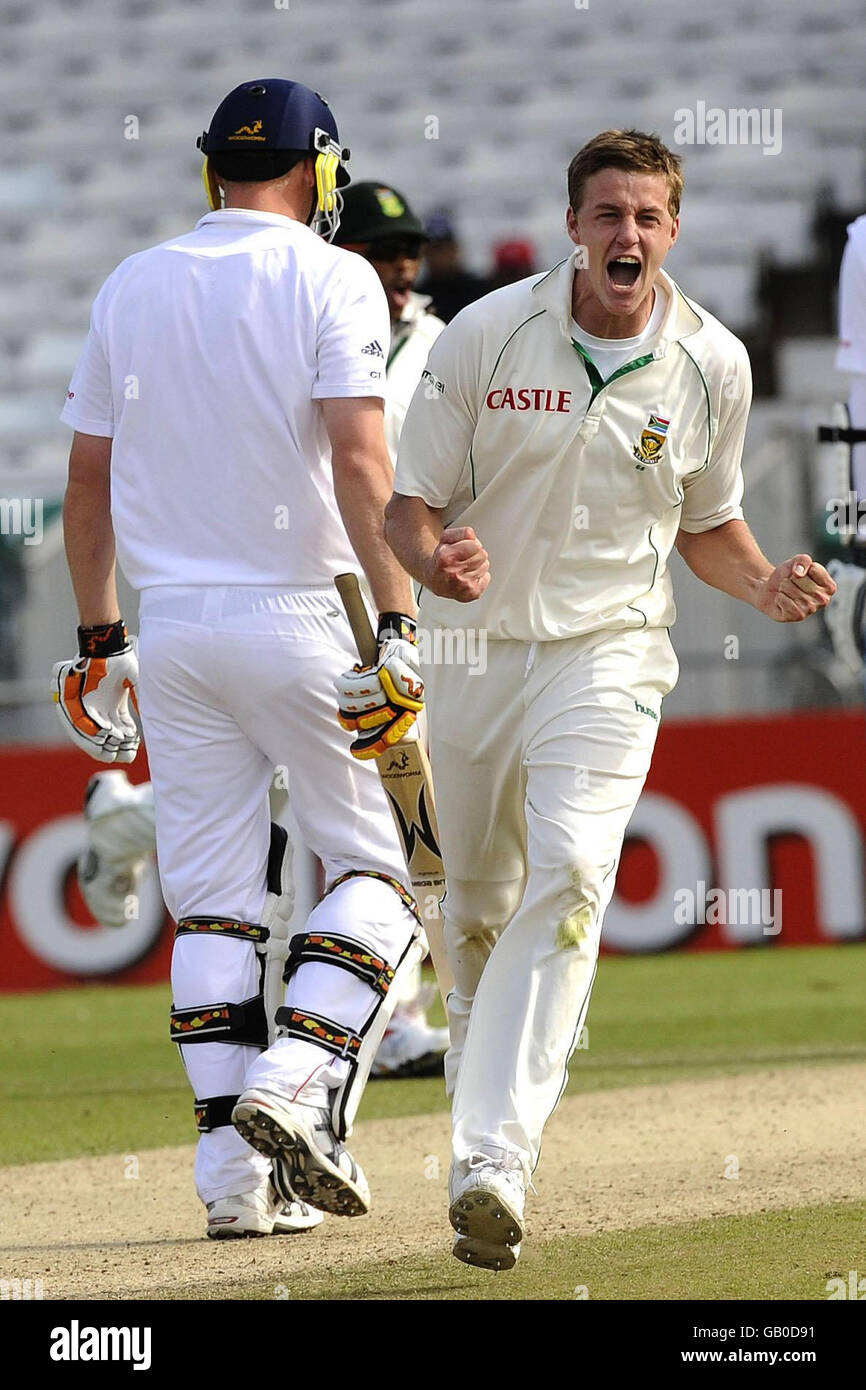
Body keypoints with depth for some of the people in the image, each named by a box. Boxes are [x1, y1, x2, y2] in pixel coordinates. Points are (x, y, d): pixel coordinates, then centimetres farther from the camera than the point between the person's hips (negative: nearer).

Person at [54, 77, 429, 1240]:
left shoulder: (128, 289, 10)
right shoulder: (328, 279, -5)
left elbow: (86, 487, 13)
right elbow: (358, 461, -17)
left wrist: (100, 641, 20)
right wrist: (398, 624, -19)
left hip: (172, 623, 5)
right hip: (300, 617, -5)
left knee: (214, 899, 7)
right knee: (383, 866, 6)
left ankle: (232, 1163, 3)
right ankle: (299, 1080, -14)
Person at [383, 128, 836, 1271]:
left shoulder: (712, 364, -1)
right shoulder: (487, 337, -6)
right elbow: (408, 504, -2)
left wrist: (767, 585, -6)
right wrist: (435, 559, -25)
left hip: (608, 653, -1)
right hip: (472, 649, 1)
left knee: (570, 879, -22)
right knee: (476, 901, 12)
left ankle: (495, 1163, -30)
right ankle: (485, 1085, 42)